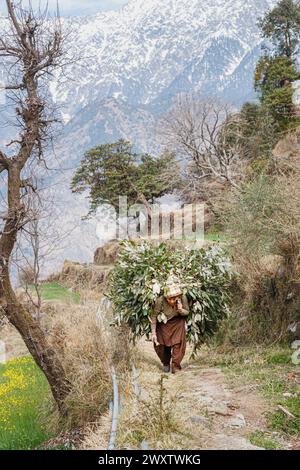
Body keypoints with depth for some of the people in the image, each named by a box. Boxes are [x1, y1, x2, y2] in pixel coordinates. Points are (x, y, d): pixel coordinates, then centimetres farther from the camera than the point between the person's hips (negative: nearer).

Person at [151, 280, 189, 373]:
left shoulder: (183, 298, -28)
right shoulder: (160, 300, -33)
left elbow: (187, 312, -10)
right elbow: (154, 316, -19)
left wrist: (181, 310, -33)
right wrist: (153, 333, -17)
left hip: (177, 321, 0)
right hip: (163, 323, 0)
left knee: (178, 343, -11)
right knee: (160, 344, 1)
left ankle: (175, 366, 4)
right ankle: (166, 363, 27)